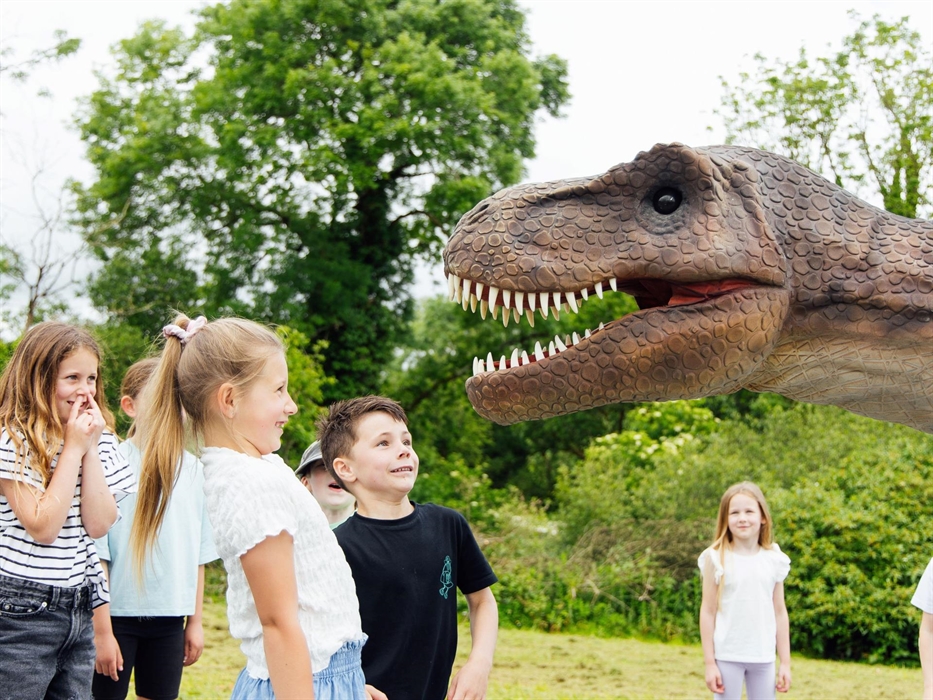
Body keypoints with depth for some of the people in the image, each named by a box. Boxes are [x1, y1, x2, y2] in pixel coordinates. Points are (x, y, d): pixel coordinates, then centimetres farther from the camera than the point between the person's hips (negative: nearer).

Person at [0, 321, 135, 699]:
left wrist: (91, 449, -7)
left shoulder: (100, 441, 9)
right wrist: (73, 448, -15)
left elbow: (99, 524, -2)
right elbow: (42, 527, -18)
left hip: (80, 608, 6)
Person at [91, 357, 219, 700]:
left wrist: (195, 620, 11)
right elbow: (96, 554, -10)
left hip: (169, 618, 4)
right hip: (118, 614, -4)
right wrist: (102, 630, -12)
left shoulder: (192, 468, 5)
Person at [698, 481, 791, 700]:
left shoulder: (774, 560, 1)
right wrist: (709, 662, -7)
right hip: (727, 657, -3)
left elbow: (780, 612, 6)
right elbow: (708, 611, -5)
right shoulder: (717, 559, -7)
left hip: (764, 658, 3)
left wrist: (786, 662, 5)